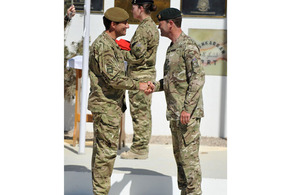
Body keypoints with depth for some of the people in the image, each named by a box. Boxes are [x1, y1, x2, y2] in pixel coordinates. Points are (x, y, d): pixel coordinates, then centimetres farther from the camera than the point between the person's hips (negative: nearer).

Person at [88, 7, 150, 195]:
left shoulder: (111, 44, 16)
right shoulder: (103, 45, -18)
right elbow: (113, 77, -25)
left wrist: (121, 103, 23)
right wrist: (138, 85, -18)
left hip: (112, 104, 11)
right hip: (106, 105, -11)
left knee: (101, 149, 13)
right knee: (107, 150, -8)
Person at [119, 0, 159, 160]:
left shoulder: (144, 28, -18)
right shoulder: (152, 26, 13)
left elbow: (137, 56, -20)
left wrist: (121, 53, -5)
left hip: (140, 75, -10)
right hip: (148, 73, 10)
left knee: (139, 112, -4)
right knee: (144, 112, 14)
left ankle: (139, 149, 2)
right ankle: (142, 146, 21)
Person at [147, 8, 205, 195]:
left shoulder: (189, 46, -13)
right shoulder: (172, 47, 18)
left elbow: (198, 79, -19)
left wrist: (187, 109, -22)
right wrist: (156, 86, 6)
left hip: (188, 113, -10)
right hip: (175, 113, 10)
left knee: (189, 155, -8)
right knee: (179, 154, 14)